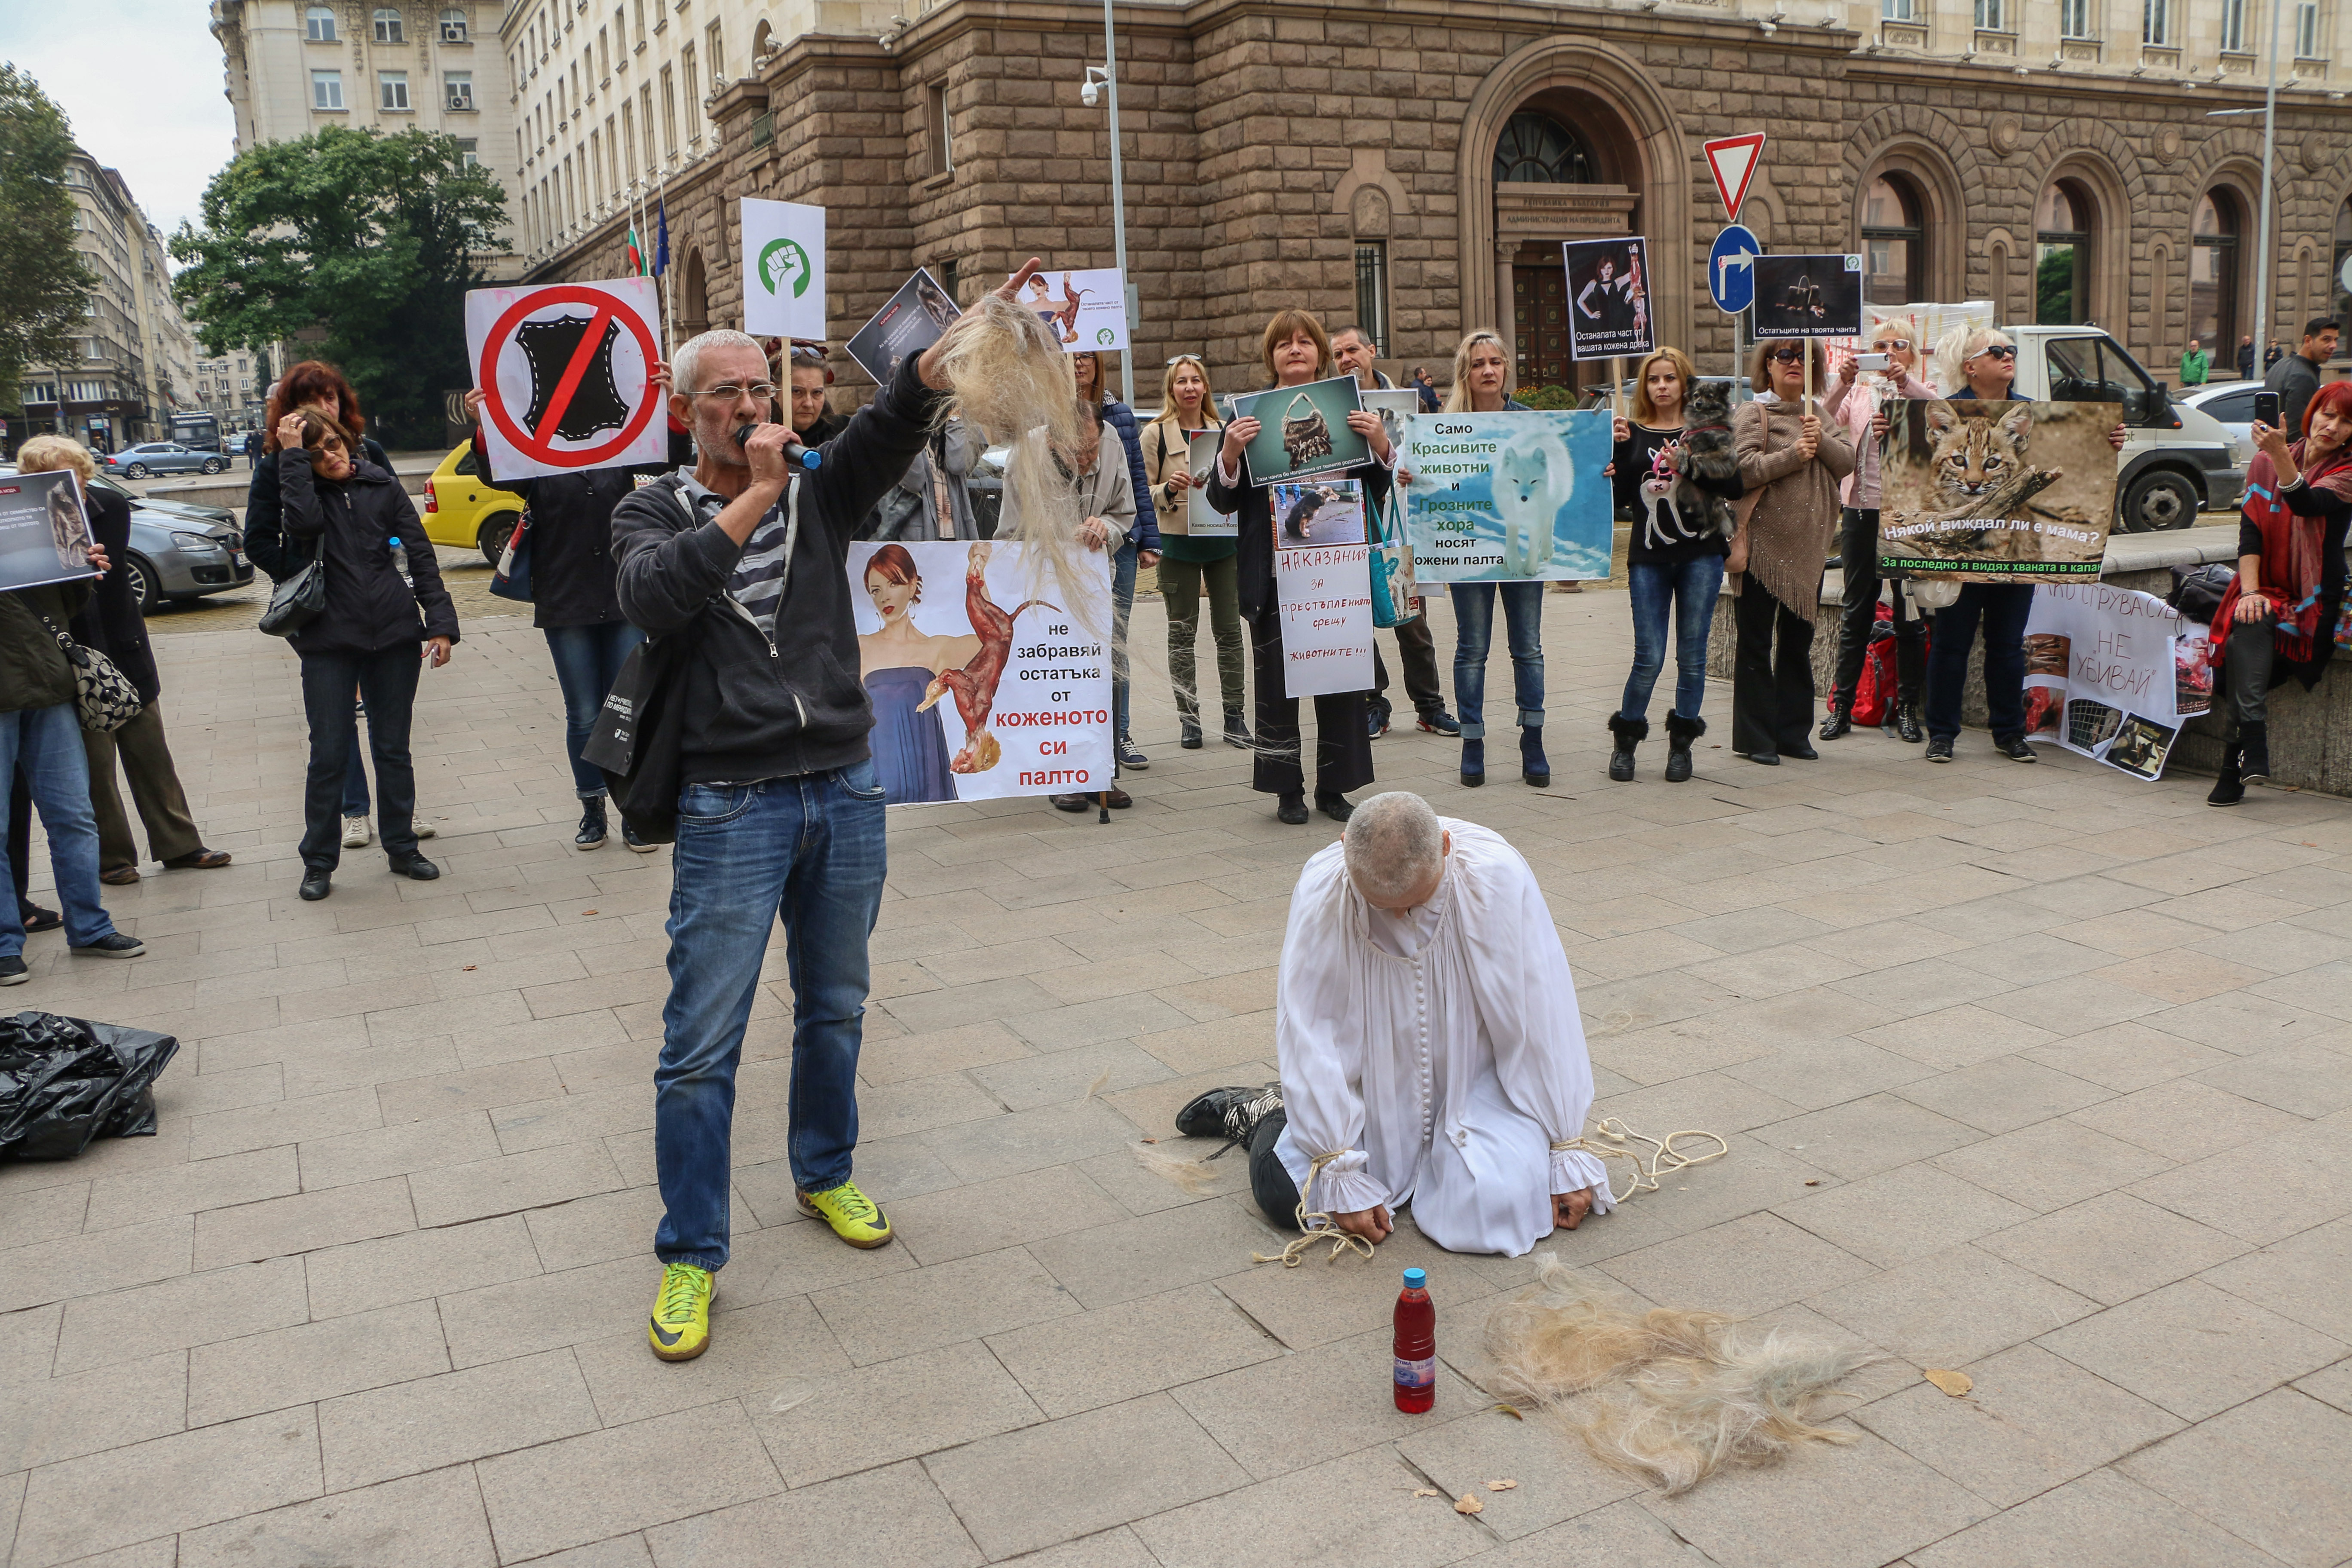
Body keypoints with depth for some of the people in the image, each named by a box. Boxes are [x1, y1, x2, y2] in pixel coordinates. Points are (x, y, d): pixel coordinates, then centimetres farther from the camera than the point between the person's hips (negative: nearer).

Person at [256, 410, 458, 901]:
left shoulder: (383, 486, 5)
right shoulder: (301, 489, 1)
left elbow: (420, 556, 5)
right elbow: (304, 521, -24)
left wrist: (441, 622, -2)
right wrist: (291, 455, -16)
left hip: (394, 636, 2)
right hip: (328, 642, -1)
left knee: (393, 749, 10)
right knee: (329, 755, 1)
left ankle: (402, 849, 23)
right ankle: (318, 862, 14)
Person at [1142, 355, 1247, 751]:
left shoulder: (1223, 430, 10)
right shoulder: (1156, 434, 0)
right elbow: (1143, 493, 0)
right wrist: (1169, 488, -19)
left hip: (1223, 540, 3)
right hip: (1178, 543, -2)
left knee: (1229, 628, 3)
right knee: (1182, 632, 3)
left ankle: (1234, 714, 10)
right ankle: (1189, 717, 9)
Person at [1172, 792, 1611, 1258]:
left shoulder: (1499, 878, -26)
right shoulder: (1321, 891, -25)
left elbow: (1545, 1022, -18)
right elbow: (1311, 1036, -19)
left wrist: (1567, 1152, -11)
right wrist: (1339, 1174, -18)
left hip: (1474, 1077, 0)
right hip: (1374, 1077, 0)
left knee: (1494, 1209, -22)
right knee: (1283, 1193, -13)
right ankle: (1267, 1111, 23)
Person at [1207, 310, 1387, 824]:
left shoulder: (1348, 409, 9)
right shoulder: (1249, 416, 4)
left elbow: (1376, 493, 10)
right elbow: (1222, 501, 2)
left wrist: (1381, 446, -8)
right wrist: (1230, 453, -16)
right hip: (1274, 571, -1)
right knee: (1276, 680, 1)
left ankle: (1334, 785, 16)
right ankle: (1287, 789, 13)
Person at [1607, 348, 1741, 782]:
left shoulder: (1704, 431, 7)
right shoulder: (1632, 434, 8)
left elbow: (1735, 488, -3)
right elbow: (1618, 499, -1)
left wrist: (1697, 462, -15)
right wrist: (1619, 450, -11)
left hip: (1701, 554, 0)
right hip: (1649, 557, 0)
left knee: (1692, 656, 4)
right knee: (1649, 658, -4)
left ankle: (1681, 744, 17)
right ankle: (1625, 739, 15)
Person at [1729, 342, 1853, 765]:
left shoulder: (1820, 417, 14)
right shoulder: (1751, 414, -4)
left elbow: (1848, 462, 3)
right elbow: (1744, 469, -17)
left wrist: (1821, 440, -13)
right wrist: (1793, 455, -19)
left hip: (1809, 545, 6)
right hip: (1763, 543, -6)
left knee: (1798, 641, 11)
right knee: (1756, 642, 0)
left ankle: (1794, 733, 20)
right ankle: (1754, 738, 5)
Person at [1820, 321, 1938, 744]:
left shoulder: (1920, 392, 7)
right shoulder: (1858, 392, 12)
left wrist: (1905, 383, -30)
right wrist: (1842, 384, -23)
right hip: (1861, 507, 2)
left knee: (1910, 611, 1)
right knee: (1855, 610, 5)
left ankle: (1907, 708, 9)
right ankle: (1842, 705, 10)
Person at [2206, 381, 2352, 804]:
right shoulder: (2265, 461, 8)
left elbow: (2306, 504, -24)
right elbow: (2250, 530, 0)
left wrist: (2280, 455, -39)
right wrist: (2250, 591, -13)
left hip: (2313, 600, -2)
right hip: (2268, 590, 2)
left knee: (2250, 634, -31)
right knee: (2247, 625, -33)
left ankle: (2236, 766, -33)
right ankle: (2252, 744, -40)